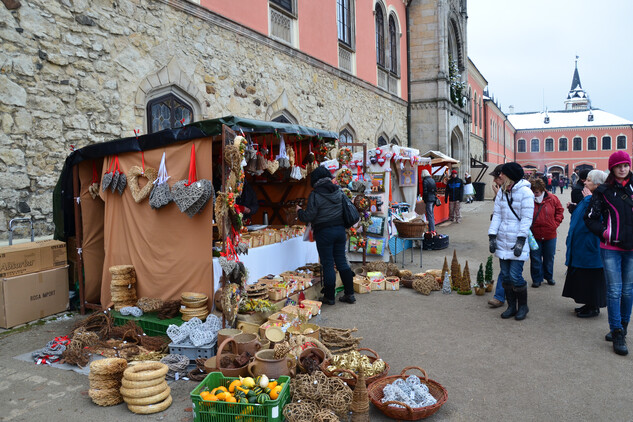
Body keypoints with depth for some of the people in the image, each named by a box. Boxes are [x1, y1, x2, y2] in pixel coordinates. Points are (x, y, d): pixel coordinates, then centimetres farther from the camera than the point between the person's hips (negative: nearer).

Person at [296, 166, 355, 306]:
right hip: (340, 229, 6)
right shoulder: (339, 191, 7)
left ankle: (329, 297, 12)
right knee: (341, 261, 12)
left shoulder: (315, 195, -12)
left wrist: (299, 211, 6)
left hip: (324, 232, -6)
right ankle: (349, 294, 16)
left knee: (328, 264, 3)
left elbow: (308, 217, -12)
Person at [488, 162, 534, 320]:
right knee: (505, 275, 9)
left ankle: (523, 306, 15)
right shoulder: (502, 192, 11)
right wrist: (492, 236, 1)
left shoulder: (525, 192, -9)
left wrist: (520, 241, -16)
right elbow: (497, 215, 10)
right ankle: (511, 307, 22)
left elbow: (526, 218, -11)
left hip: (517, 241, -6)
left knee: (515, 276, -5)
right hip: (503, 240, 6)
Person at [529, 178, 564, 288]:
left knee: (549, 257, 15)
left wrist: (556, 224, 1)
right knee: (535, 258, 4)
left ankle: (549, 277, 33)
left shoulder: (552, 199, -4)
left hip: (550, 234, 2)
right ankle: (537, 279, 17)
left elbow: (560, 211, 9)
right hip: (534, 235, -2)